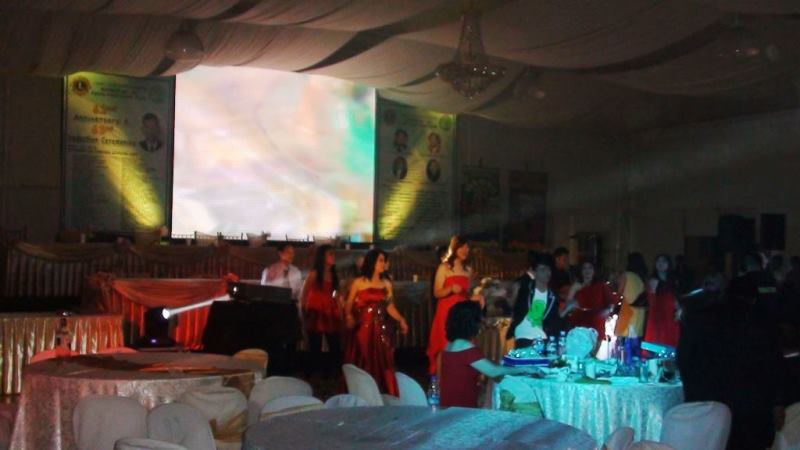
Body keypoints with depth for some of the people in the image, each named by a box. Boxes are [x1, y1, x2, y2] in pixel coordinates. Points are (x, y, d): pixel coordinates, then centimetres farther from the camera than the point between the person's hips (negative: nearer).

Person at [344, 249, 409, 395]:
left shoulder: (386, 284, 9)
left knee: (381, 364, -1)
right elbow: (349, 305, -2)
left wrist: (401, 320, -10)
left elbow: (390, 307, 5)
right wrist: (349, 317, -21)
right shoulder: (358, 283, 1)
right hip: (362, 329, -2)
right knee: (362, 366, -1)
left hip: (380, 330, 3)